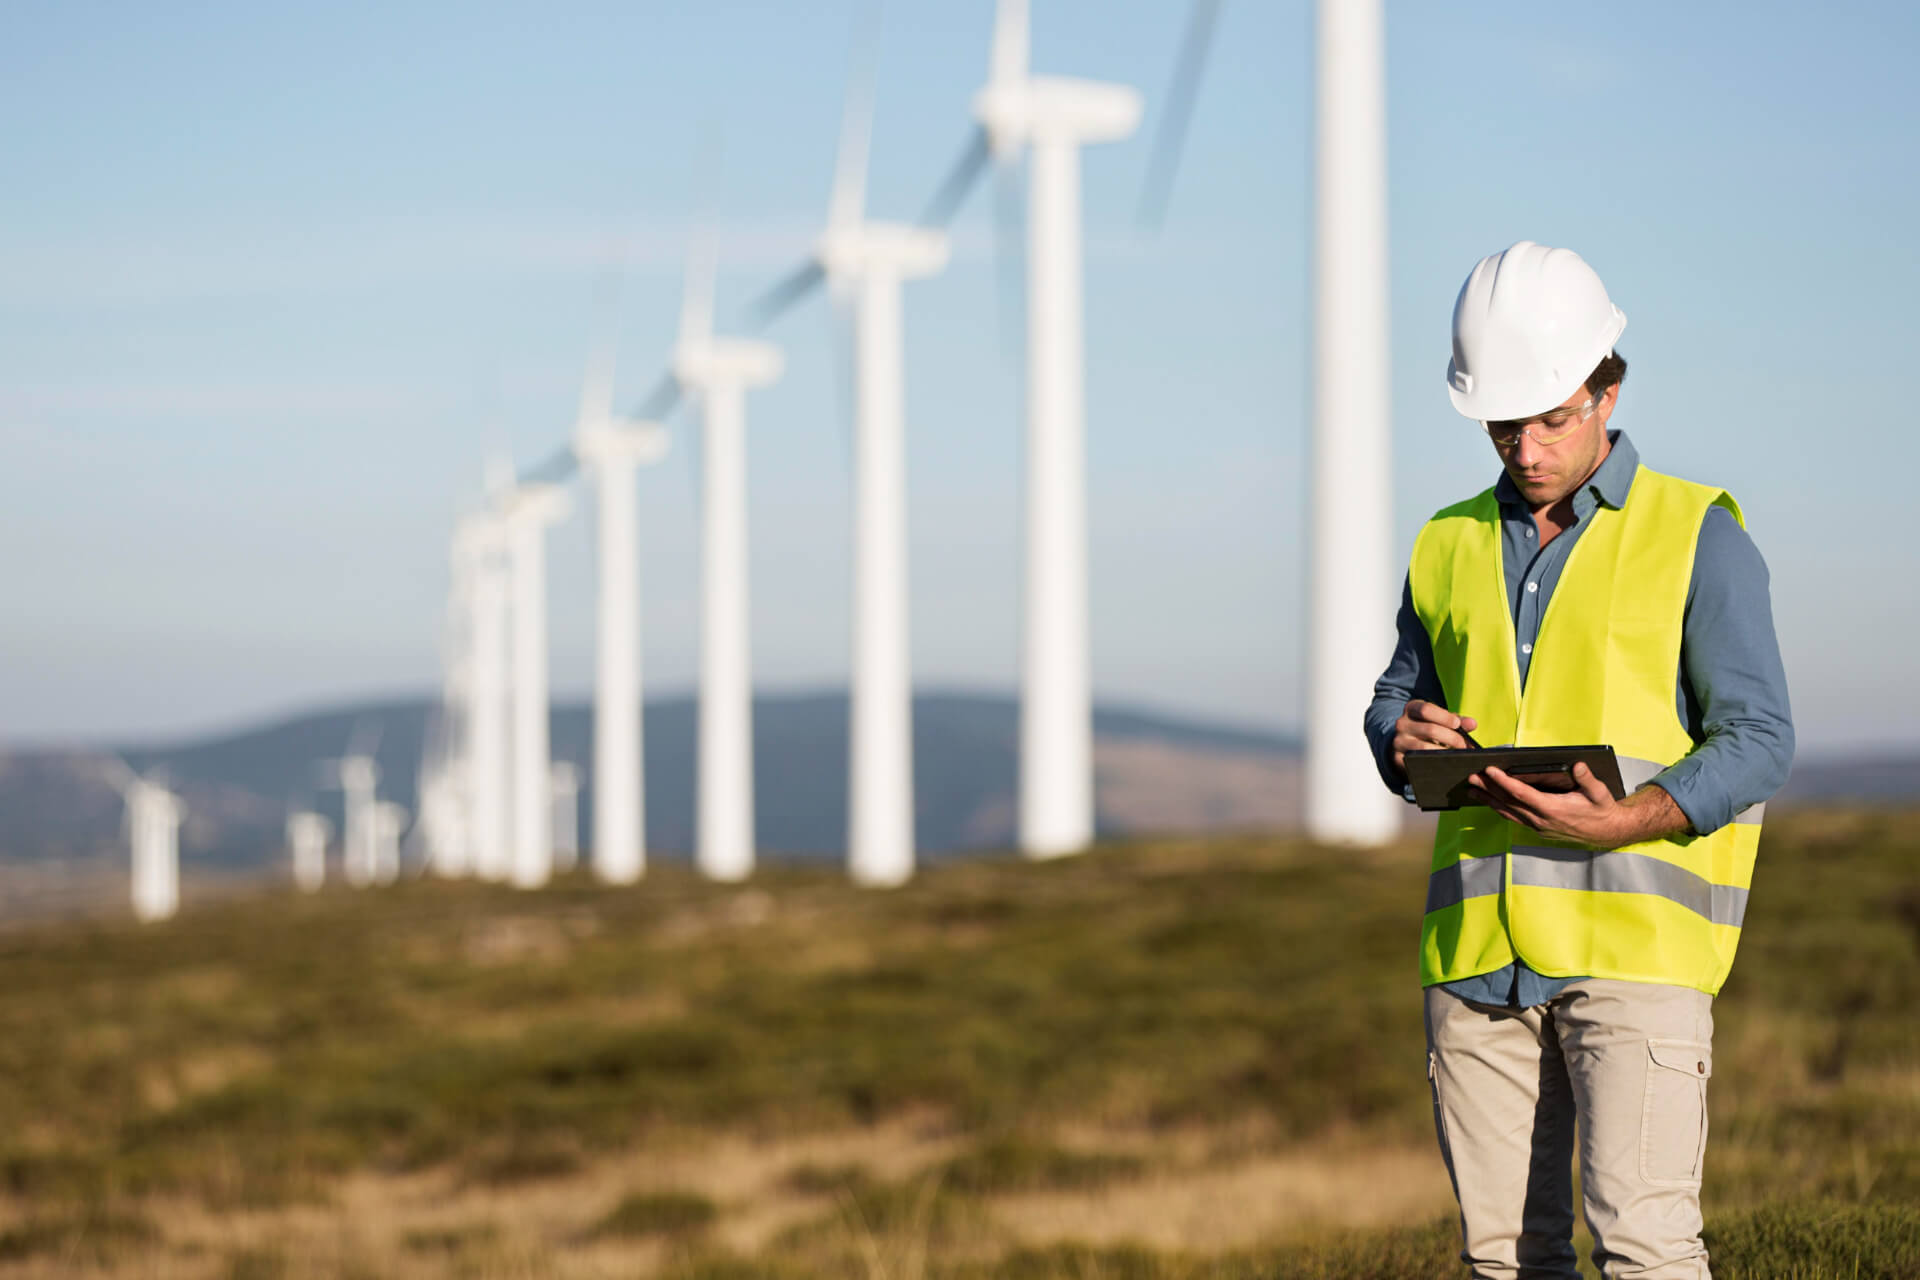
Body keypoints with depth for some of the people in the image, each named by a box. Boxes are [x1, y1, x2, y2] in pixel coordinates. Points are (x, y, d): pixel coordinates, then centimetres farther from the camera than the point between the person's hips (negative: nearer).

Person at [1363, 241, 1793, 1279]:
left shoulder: (1698, 536, 0)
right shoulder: (1453, 545, 15)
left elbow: (1757, 741, -3)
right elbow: (1394, 699, 23)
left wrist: (1627, 822, -20)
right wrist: (1405, 739, -2)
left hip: (1636, 933, -5)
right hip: (1477, 947, 5)